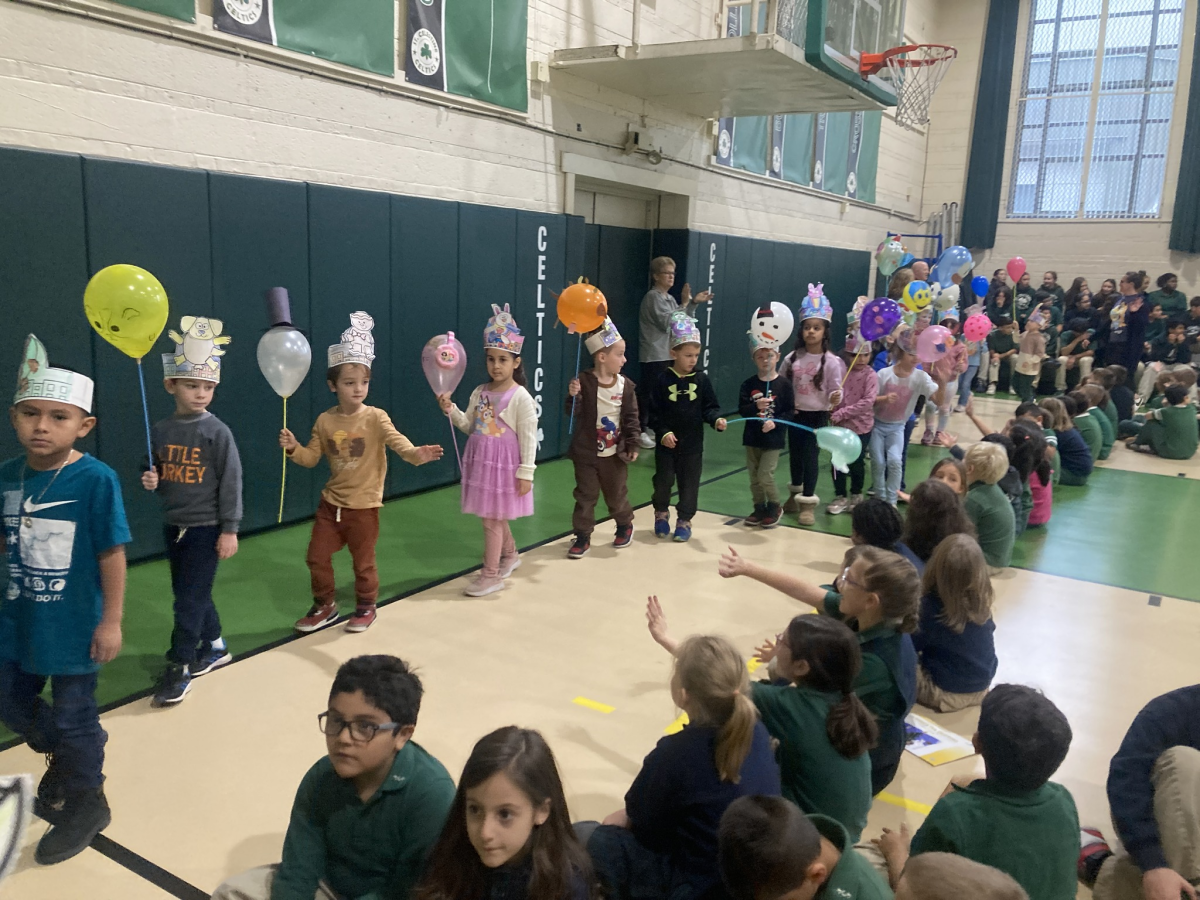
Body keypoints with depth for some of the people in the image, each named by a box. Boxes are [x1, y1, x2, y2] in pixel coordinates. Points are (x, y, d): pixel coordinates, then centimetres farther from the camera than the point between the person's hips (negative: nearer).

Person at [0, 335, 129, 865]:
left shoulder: (95, 479, -20)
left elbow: (112, 554, -16)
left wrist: (111, 621, -14)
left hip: (74, 625, -6)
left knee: (73, 716, 8)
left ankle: (86, 803, 32)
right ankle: (66, 760, 50)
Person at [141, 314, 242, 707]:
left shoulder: (217, 432, -12)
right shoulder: (161, 430, 2)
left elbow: (231, 482, -12)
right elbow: (158, 472, 15)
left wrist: (229, 530, -13)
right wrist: (151, 481, -10)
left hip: (206, 528, -6)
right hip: (173, 526, 6)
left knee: (189, 600, -2)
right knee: (190, 594, 17)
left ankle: (179, 668, 8)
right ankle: (214, 646, 35)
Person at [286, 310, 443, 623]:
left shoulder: (375, 418, -14)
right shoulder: (325, 421, -1)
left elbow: (396, 440, -29)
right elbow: (311, 457, 6)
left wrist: (416, 454, -49)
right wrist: (293, 448, -14)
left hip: (363, 505, -4)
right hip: (331, 503, 4)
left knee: (363, 561, 9)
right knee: (317, 557, 11)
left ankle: (366, 607, 31)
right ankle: (325, 606, 32)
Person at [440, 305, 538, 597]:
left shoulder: (521, 398, -13)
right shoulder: (480, 393, 5)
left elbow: (528, 437, -13)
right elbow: (470, 427, 11)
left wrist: (526, 472, -15)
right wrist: (451, 410, -5)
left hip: (504, 465, -6)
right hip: (480, 462, 7)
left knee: (491, 518, -2)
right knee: (495, 516, 19)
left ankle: (491, 574, 10)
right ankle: (510, 555, 42)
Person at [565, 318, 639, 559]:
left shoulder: (625, 385, -3)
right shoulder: (584, 382, -12)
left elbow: (631, 418, 2)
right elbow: (574, 413, -13)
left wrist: (633, 445, -1)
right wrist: (573, 396, -31)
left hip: (615, 454, 2)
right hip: (586, 452, -2)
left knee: (616, 494, 15)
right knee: (585, 496, 6)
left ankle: (625, 525, 39)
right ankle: (583, 537, 17)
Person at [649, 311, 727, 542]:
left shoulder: (702, 380, -3)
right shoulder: (663, 380, -8)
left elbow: (710, 407, -1)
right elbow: (654, 411, -6)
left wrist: (716, 420, -21)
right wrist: (663, 432, -16)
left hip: (693, 444, 1)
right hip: (667, 442, -1)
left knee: (689, 483, 8)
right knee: (663, 480, 11)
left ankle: (684, 520, 23)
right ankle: (661, 513, 35)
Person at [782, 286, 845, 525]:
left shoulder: (831, 361, -10)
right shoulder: (792, 358, -1)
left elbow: (836, 390, -11)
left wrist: (835, 398, -32)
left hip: (817, 416, -4)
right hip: (795, 414, 4)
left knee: (811, 456, -4)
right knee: (795, 454, 14)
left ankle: (808, 502, 7)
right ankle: (795, 495, 33)